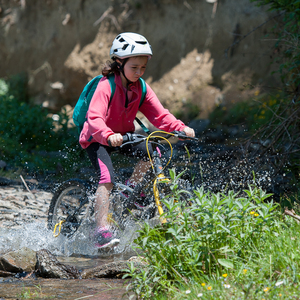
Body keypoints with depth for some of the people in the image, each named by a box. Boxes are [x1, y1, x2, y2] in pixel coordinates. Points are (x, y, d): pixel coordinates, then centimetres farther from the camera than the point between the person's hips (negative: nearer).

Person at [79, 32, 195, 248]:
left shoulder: (142, 89, -5)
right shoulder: (106, 86, -23)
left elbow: (160, 115, -7)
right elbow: (94, 117, -36)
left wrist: (181, 128, -25)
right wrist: (109, 136, -55)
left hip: (124, 135, 6)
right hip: (97, 139, -6)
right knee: (107, 178, -26)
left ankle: (131, 189, 6)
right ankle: (102, 231, -26)